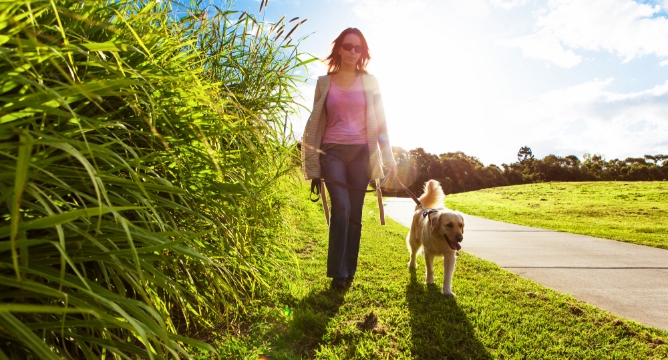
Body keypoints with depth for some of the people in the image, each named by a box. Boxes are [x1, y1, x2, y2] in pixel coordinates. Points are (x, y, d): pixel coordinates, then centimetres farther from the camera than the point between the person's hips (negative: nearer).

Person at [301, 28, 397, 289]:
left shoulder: (370, 82, 10)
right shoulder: (324, 82, 10)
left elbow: (380, 121, 8)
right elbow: (316, 122, 12)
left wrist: (388, 157, 2)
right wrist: (312, 161, 8)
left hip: (361, 152, 1)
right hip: (332, 152, -1)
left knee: (354, 213, 1)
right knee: (341, 207, -16)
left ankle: (349, 271, 13)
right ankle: (338, 272, -6)